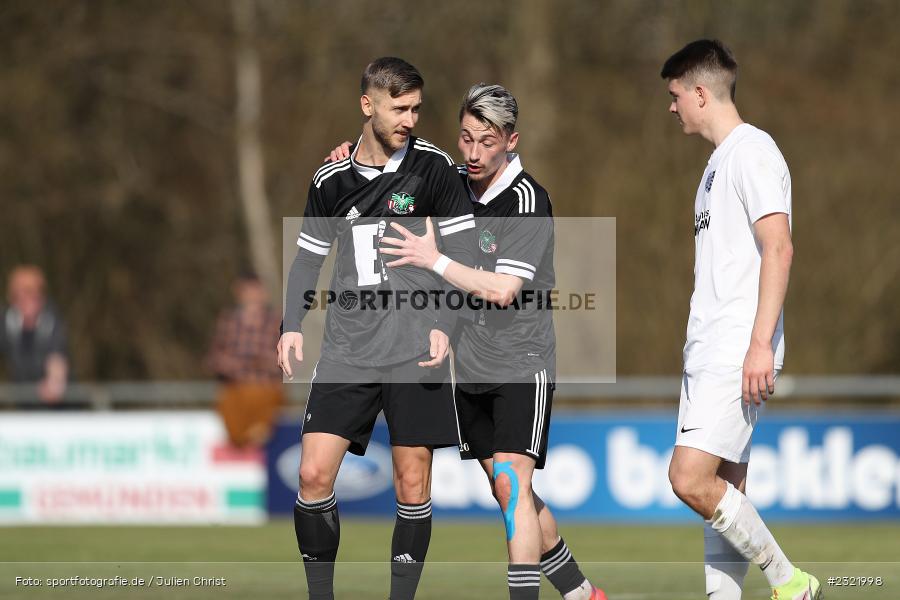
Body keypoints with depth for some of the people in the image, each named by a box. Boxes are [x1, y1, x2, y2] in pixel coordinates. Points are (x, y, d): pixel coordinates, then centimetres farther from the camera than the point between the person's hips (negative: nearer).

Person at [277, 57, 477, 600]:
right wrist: (293, 325, 3)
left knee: (413, 481, -1)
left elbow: (462, 254, -1)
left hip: (416, 350, -2)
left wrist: (445, 325, -12)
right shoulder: (332, 181, 7)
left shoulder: (433, 167, -1)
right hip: (348, 348, 2)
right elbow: (309, 256, 16)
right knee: (314, 474, -6)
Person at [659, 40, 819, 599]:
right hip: (708, 353, 10)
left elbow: (778, 249, -19)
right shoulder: (720, 160, 20)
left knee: (691, 480, -17)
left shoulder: (752, 150, -10)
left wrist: (760, 343, -24)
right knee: (723, 491, 7)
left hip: (738, 354, -10)